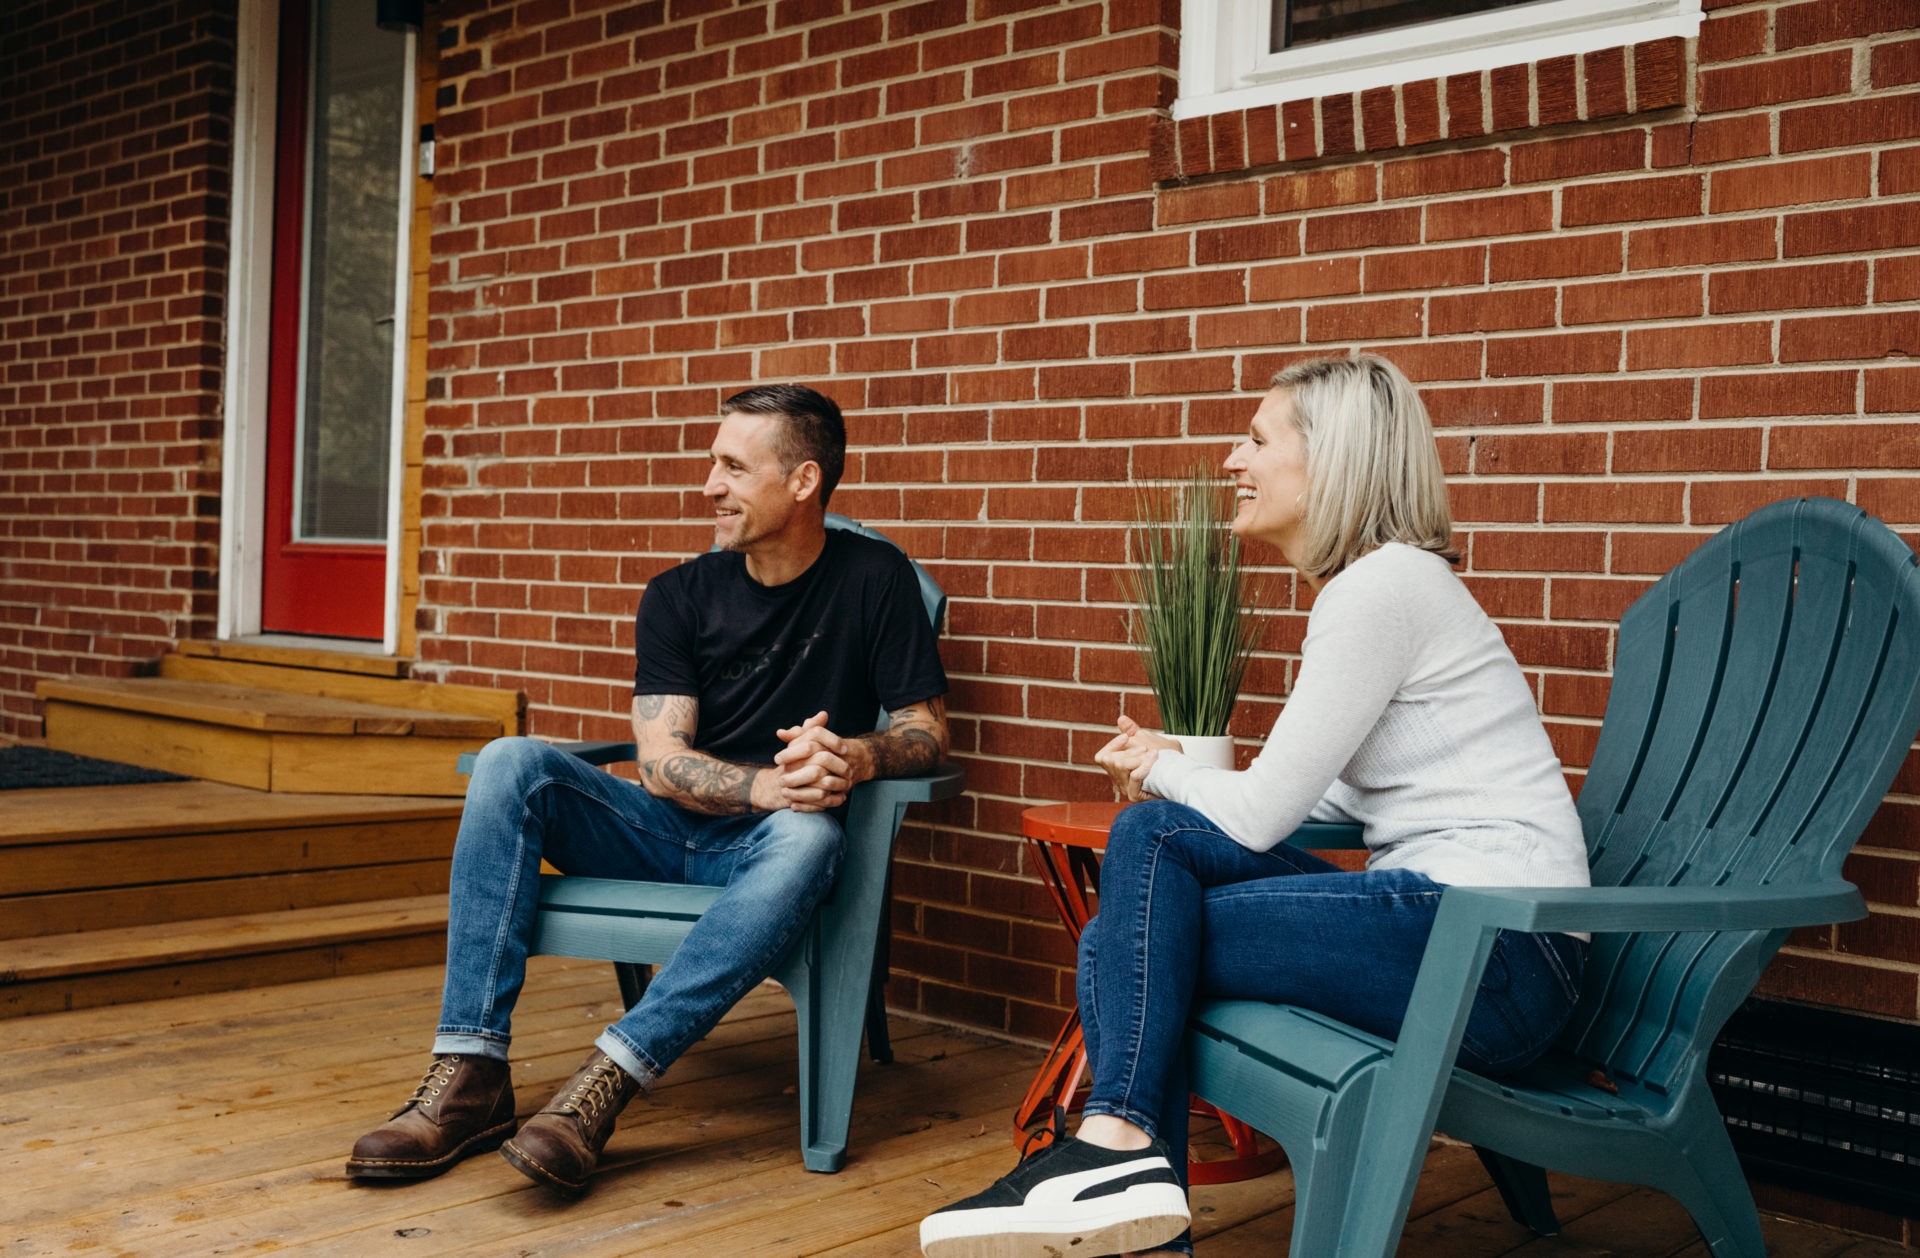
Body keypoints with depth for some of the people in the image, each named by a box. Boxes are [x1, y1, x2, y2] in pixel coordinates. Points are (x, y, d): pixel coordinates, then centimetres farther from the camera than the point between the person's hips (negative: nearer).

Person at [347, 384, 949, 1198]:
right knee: (511, 763, -21)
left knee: (808, 837, -38)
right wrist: (766, 784, -25)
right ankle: (469, 1076, -28)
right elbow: (661, 760, -5)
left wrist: (856, 756, -25)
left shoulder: (873, 580, 0)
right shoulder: (680, 596, 5)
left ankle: (605, 1084, -41)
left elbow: (926, 731, -2)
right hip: (664, 829, 3)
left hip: (757, 848, -3)